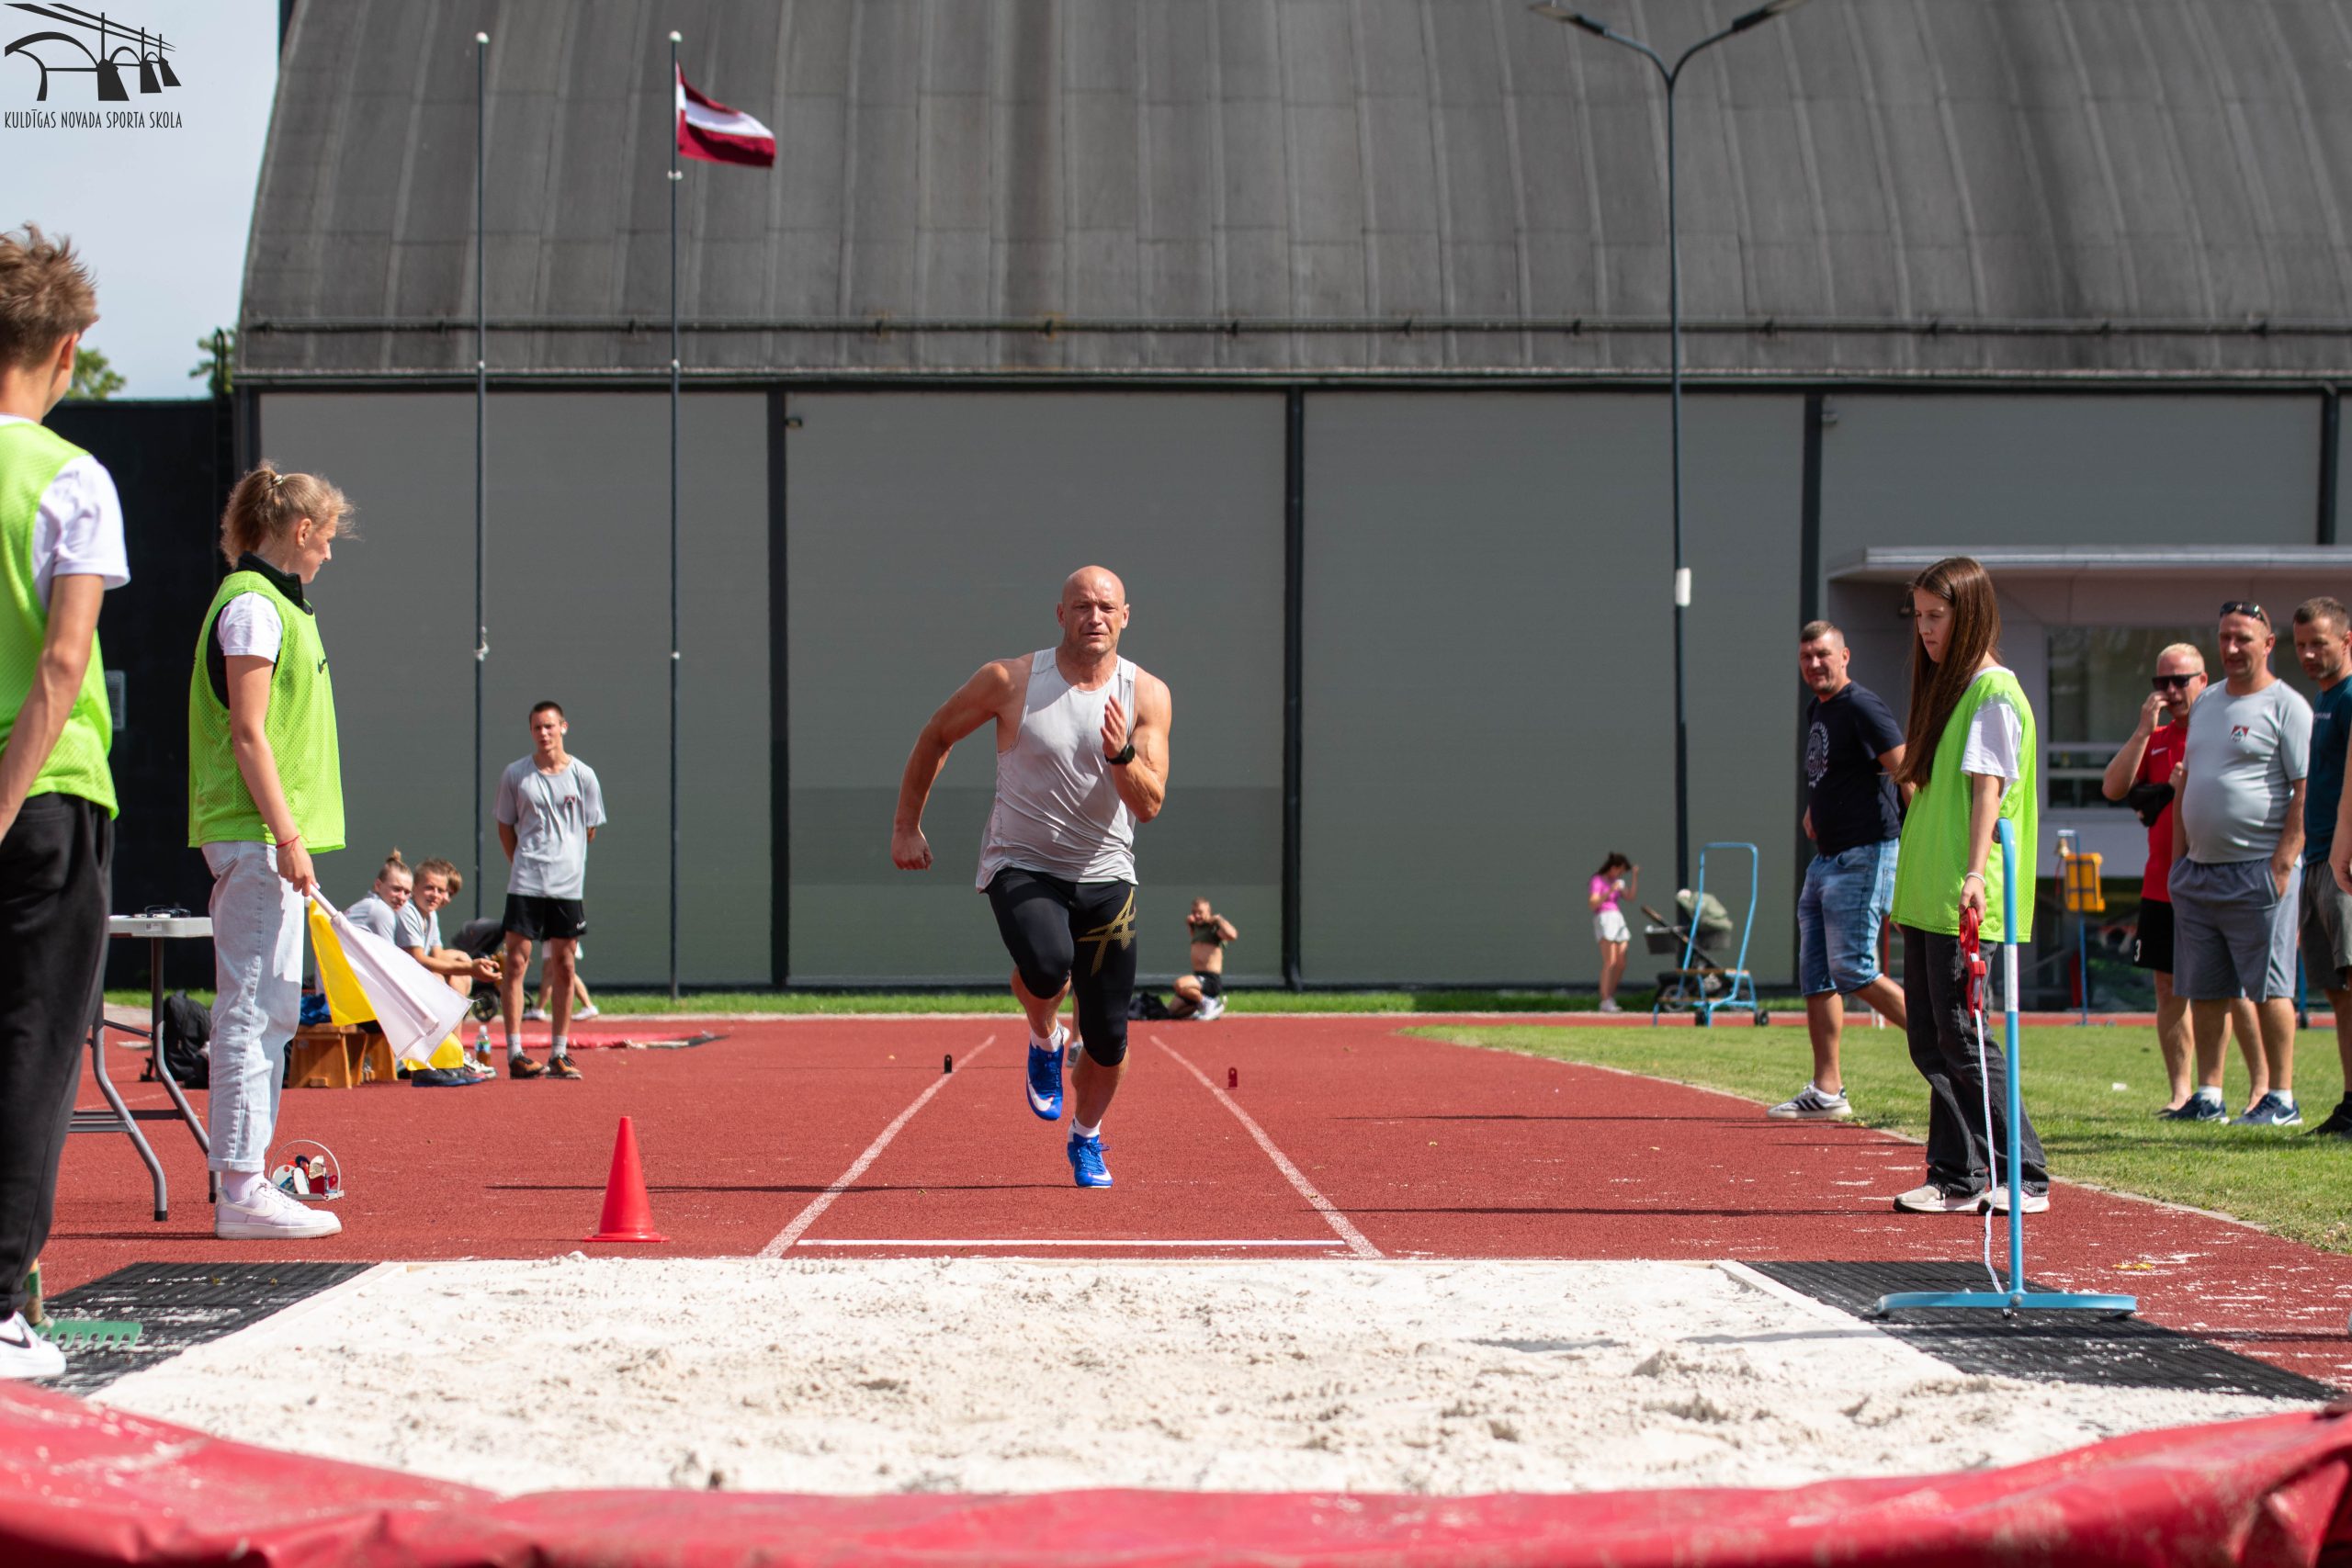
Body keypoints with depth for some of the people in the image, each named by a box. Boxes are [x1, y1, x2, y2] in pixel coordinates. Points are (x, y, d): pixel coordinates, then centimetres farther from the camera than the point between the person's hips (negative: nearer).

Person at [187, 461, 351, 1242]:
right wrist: (287, 836, -20)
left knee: (267, 1010, 12)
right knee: (255, 1008, -10)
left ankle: (246, 1182, 17)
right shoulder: (252, 605, -11)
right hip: (256, 834, -10)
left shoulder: (272, 603, 19)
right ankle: (242, 1190, -11)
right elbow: (249, 735, -17)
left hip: (263, 837, 10)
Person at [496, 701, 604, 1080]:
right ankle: (515, 1054, -6)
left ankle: (560, 1053, 10)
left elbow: (590, 829, 12)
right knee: (516, 961, -7)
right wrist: (523, 864, 7)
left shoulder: (583, 775, 3)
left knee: (563, 966, 4)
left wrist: (565, 861, 11)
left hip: (568, 884, 1)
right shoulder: (515, 775, 3)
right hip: (525, 883, -1)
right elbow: (505, 825, 11)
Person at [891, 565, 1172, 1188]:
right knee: (1047, 964, -34)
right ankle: (1044, 1039, 2)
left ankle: (1086, 1139, 34)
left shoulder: (1147, 695, -4)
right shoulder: (1010, 681, -8)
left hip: (1105, 875, 2)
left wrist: (1122, 755, -28)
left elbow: (1151, 805, -9)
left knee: (1108, 1037, 3)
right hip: (1021, 867, -2)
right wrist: (906, 825, 7)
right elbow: (936, 736, 7)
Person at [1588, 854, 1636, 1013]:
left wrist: (1635, 877, 4)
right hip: (1604, 918, -8)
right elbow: (1592, 904, -12)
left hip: (1618, 919, 8)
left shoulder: (1617, 882, 21)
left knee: (1620, 964, 4)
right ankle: (1605, 1001, -18)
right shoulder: (1598, 881, -2)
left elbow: (1631, 896, 9)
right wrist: (1609, 891, -19)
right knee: (1610, 962, -16)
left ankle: (1611, 999, 11)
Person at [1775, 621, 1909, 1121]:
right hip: (1826, 858, 10)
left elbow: (1905, 770, -21)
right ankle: (1827, 1091, 9)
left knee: (1852, 970, -14)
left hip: (1865, 857, -10)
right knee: (1815, 975, 7)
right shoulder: (1816, 709, 16)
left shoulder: (1861, 707, -12)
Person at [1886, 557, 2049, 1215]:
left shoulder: (1993, 692, -9)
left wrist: (1974, 874, -27)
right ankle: (1956, 1178, 13)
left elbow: (1988, 789, -18)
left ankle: (2023, 1178, -2)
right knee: (1930, 1041, 8)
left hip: (1968, 901, -9)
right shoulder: (1945, 686, 18)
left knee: (1963, 1038, -8)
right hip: (1926, 895, 9)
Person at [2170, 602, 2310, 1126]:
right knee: (2203, 989, 7)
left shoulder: (2287, 706, -5)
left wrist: (2282, 865, -17)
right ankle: (2208, 1096, 12)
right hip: (2198, 869, 7)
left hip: (2258, 870, -7)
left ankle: (2281, 1097, 0)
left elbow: (2306, 793, -11)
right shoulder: (2206, 703, 17)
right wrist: (2179, 857, 14)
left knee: (2269, 987, -4)